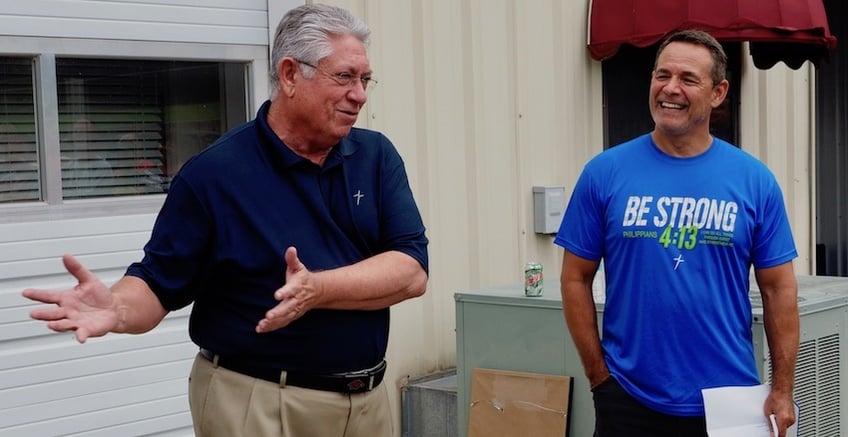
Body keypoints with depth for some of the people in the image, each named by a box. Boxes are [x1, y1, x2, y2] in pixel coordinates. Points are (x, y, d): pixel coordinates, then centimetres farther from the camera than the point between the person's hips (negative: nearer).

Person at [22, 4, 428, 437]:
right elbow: (158, 284, -7)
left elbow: (411, 272, -11)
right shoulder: (215, 172, -10)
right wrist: (117, 308, -29)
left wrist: (318, 289, -27)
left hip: (369, 399, 4)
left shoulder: (377, 157, -1)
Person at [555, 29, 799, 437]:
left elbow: (778, 288, 2)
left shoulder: (754, 180, -1)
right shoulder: (604, 173, -3)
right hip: (630, 400, -1)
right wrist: (600, 376, -3)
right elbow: (576, 279, 1)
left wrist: (782, 390, -2)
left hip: (729, 402, 1)